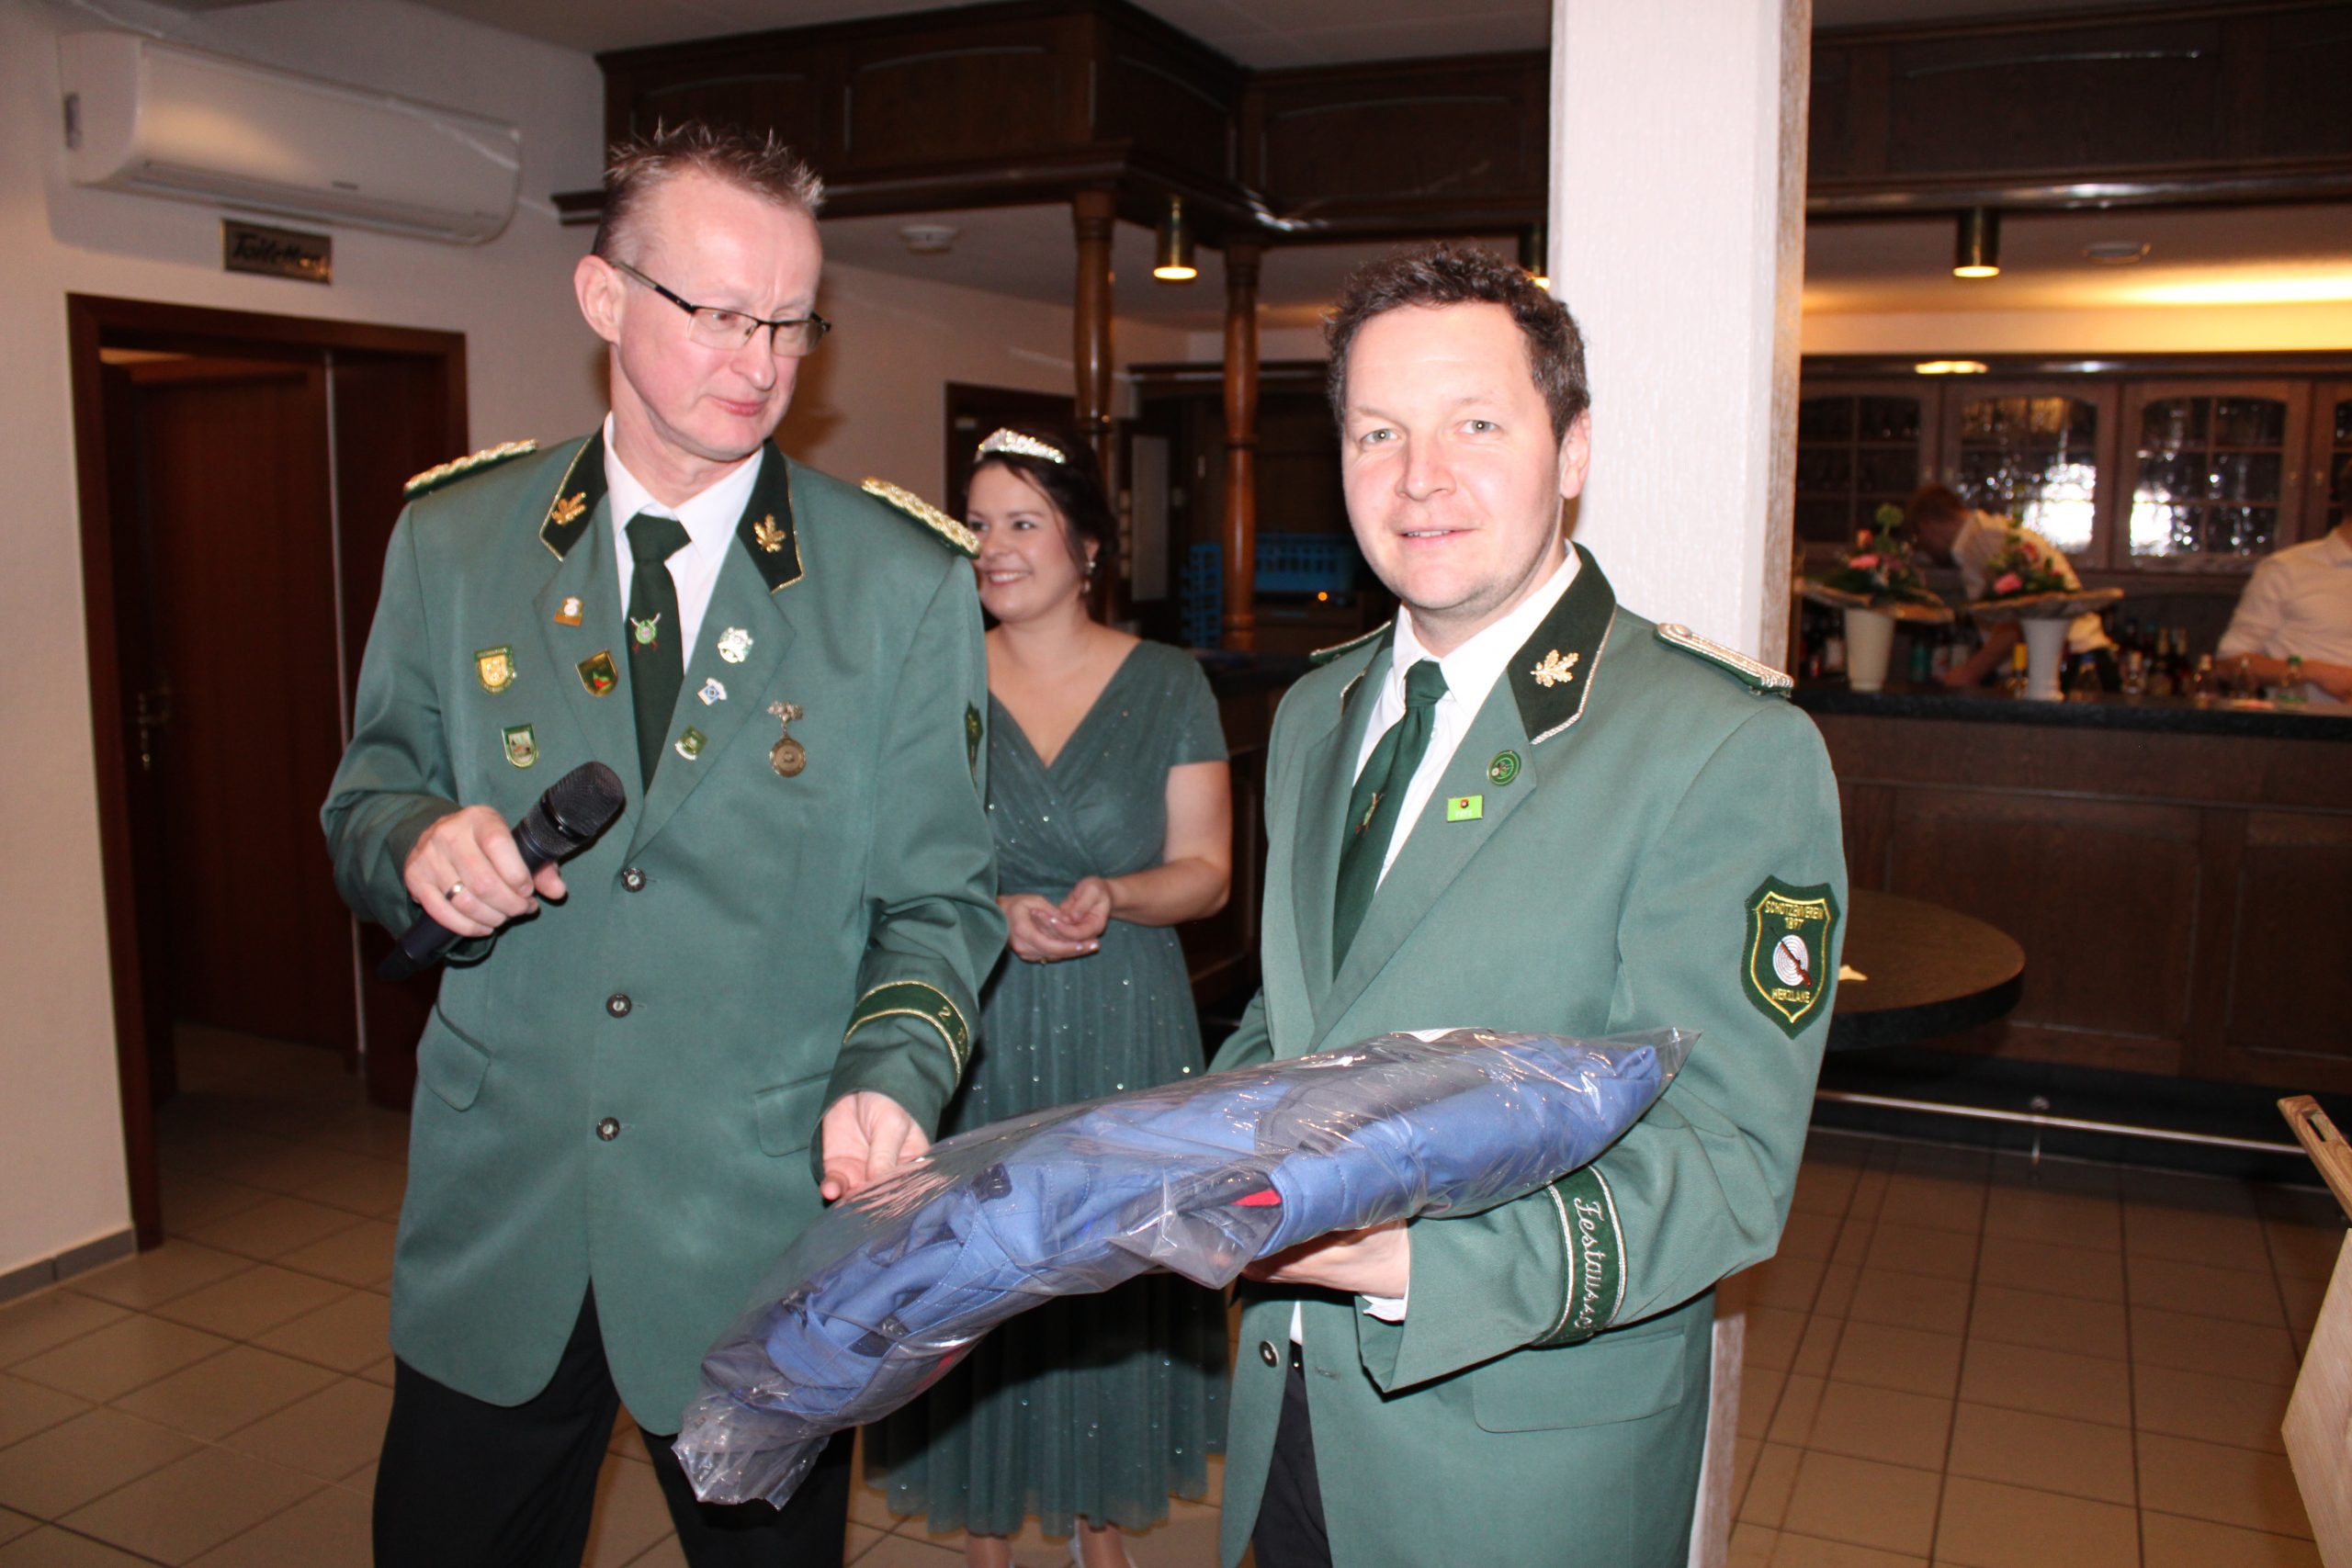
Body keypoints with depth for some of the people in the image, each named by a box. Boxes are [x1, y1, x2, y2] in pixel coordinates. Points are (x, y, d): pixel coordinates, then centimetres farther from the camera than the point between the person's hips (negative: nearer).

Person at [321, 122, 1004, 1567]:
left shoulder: (906, 584, -7)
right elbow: (371, 796, 9)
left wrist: (889, 1079, -23)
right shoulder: (452, 541, 0)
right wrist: (420, 843, -14)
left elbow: (937, 896, -5)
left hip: (763, 1235, -1)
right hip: (496, 1219, 2)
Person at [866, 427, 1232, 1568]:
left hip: (1124, 1034, 0)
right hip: (973, 1034, 1)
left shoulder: (1168, 684, 0)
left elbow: (1205, 870, 0)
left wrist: (1112, 896, -20)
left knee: (1112, 1272, 9)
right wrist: (995, 915, -16)